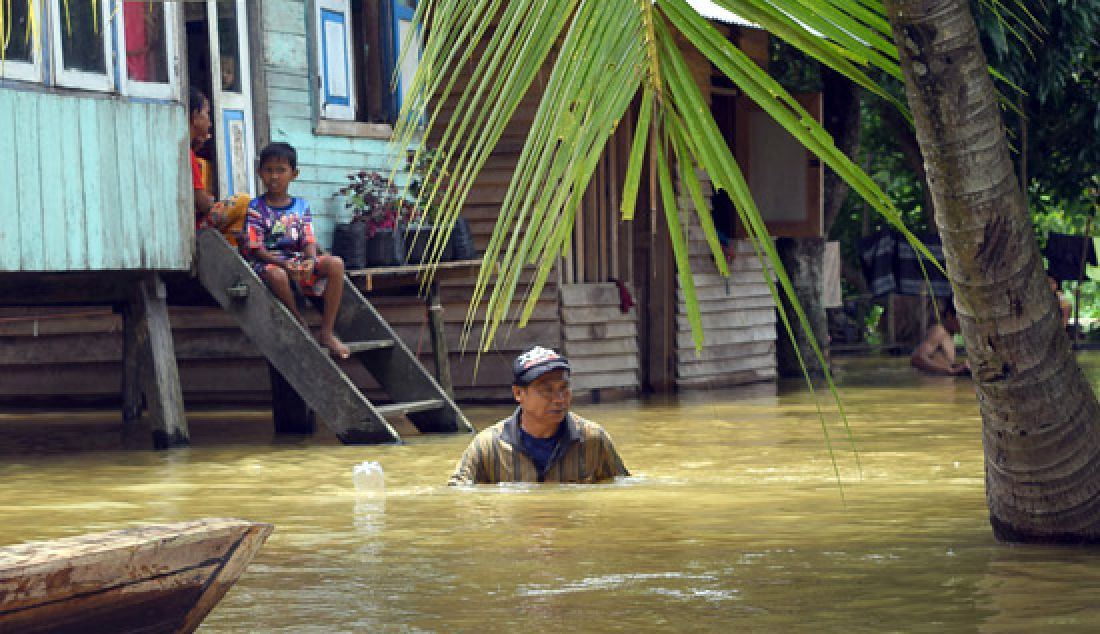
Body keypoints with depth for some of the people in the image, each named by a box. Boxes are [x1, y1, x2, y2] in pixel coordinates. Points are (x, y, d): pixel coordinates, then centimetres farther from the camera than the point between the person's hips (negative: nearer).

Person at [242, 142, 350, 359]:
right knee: (276, 275, -42)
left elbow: (309, 241, 4)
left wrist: (310, 260, -21)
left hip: (299, 261, 5)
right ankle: (300, 325, -18)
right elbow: (254, 249, -10)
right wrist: (285, 264, -24)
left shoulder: (301, 206, 11)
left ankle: (327, 332, -21)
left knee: (336, 264, -22)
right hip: (269, 262, -5)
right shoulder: (257, 208, -2)